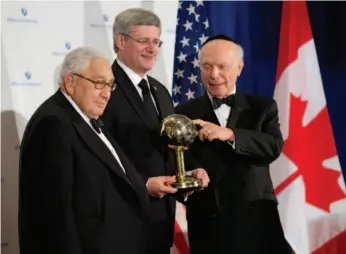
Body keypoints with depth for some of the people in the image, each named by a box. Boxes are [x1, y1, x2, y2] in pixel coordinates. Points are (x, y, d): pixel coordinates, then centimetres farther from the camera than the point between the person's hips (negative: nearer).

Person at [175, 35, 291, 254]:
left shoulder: (262, 107, 6)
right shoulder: (185, 113, 5)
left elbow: (274, 146, -10)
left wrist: (230, 134, -23)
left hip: (256, 217, 0)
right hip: (206, 222, 0)